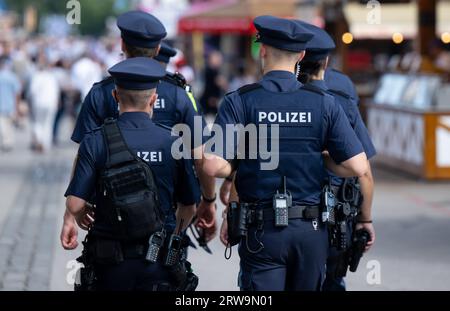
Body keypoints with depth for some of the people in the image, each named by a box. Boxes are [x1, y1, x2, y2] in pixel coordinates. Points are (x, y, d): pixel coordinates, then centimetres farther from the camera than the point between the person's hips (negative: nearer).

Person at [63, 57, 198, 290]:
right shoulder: (173, 142, -3)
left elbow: (75, 205, -12)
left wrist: (81, 218, 12)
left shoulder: (96, 142, -7)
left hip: (110, 263, 0)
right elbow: (189, 208, 5)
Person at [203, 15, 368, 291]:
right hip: (311, 229, 2)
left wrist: (242, 164, 6)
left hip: (262, 230, -2)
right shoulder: (324, 103, 0)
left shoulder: (240, 102, -6)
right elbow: (358, 167, -5)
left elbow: (213, 166, -15)